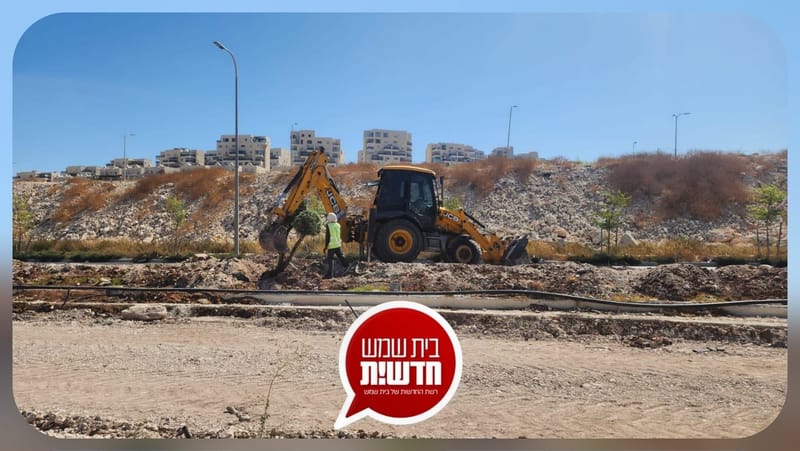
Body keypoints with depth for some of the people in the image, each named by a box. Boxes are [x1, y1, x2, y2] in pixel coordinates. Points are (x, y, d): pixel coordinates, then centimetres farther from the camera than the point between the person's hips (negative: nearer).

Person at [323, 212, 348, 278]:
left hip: (331, 246, -5)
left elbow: (327, 237, -13)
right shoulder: (338, 225, 4)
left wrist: (326, 247, -9)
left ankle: (329, 274, 2)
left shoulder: (328, 226, -12)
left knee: (330, 260, 0)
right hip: (338, 245, 5)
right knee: (340, 256, 16)